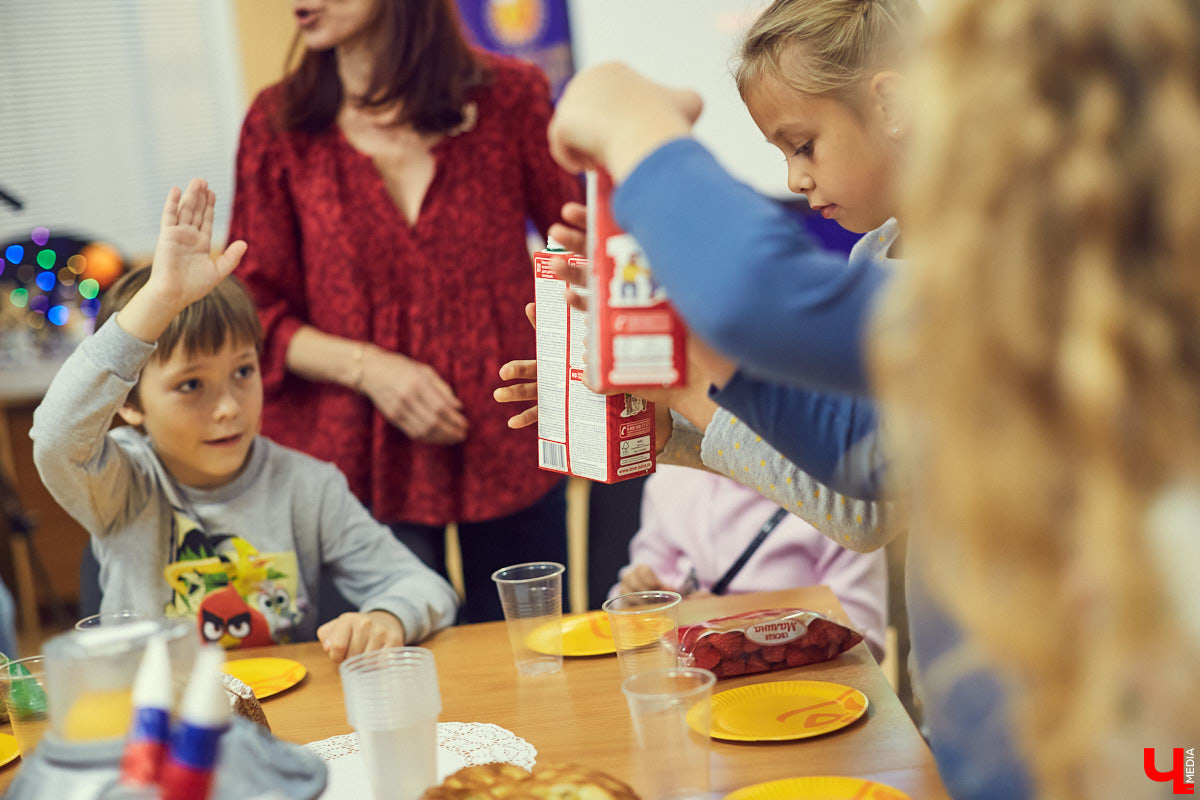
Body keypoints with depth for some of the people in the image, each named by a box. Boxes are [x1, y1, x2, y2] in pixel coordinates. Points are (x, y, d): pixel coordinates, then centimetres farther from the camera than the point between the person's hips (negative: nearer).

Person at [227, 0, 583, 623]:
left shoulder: (509, 95, 0)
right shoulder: (279, 123, 1)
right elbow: (254, 313, 2)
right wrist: (367, 367, -13)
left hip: (508, 448, 1)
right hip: (362, 461, 0)